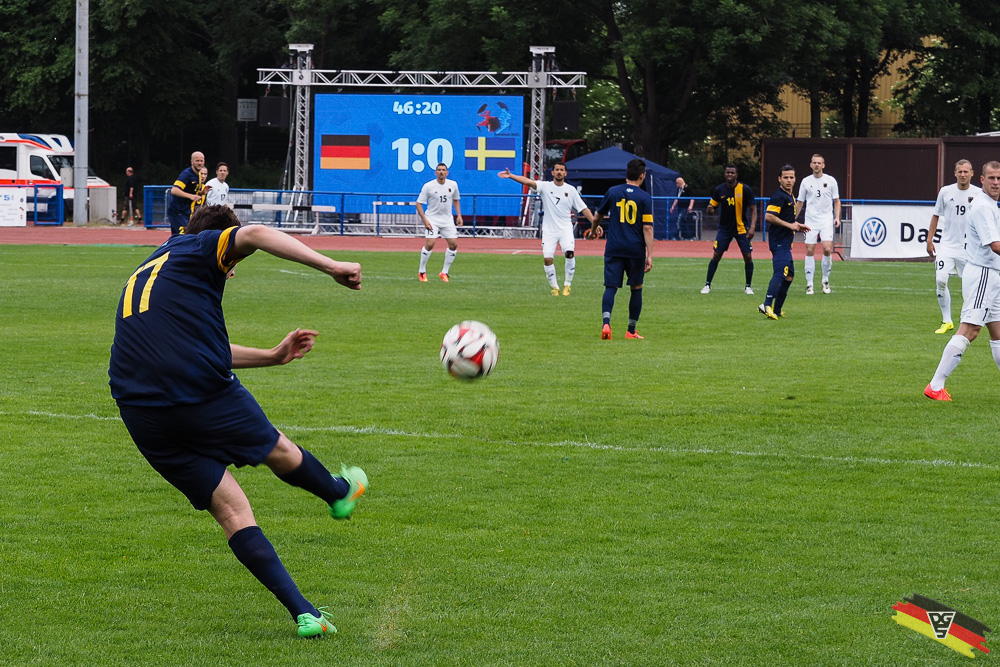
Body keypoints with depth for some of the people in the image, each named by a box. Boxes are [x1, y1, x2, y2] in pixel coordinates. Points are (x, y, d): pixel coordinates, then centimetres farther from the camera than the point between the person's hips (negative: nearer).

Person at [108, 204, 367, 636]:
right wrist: (330, 266, -19)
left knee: (230, 511, 6)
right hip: (205, 392, -6)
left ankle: (303, 613, 1)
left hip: (140, 414, 7)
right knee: (277, 450, 24)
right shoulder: (195, 249, 7)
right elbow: (254, 235, -15)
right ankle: (341, 494, 52)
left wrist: (272, 356, 41)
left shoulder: (142, 277, 30)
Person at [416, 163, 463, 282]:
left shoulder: (453, 185, 2)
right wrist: (424, 220, -16)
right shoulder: (428, 186, -11)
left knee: (453, 244, -4)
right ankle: (422, 272, -2)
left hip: (447, 219, 4)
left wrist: (459, 215, 7)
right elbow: (419, 203, -8)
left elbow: (456, 200, 18)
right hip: (432, 218, -4)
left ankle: (444, 272, 10)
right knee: (430, 244, -18)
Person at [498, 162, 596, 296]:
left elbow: (583, 208, 8)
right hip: (549, 229, 0)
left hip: (565, 229, 0)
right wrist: (510, 176, -29)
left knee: (570, 253, -22)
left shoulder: (571, 190, 4)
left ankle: (567, 285, -4)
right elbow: (528, 181, -15)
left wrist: (594, 223, -2)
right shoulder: (545, 186, 0)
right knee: (547, 258, -11)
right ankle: (554, 287, 7)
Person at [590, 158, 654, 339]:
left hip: (614, 248, 1)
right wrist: (649, 255, -9)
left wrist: (593, 231, 38)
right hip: (636, 249, -1)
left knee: (611, 287, -1)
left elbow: (597, 217, 16)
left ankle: (606, 323, -24)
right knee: (636, 288, 14)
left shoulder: (612, 192, 4)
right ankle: (631, 331, 16)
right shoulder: (645, 198, -3)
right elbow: (647, 228, -8)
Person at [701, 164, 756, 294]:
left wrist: (752, 227, -17)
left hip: (741, 228, -1)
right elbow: (712, 207, 4)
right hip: (724, 228, 1)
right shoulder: (719, 190, -4)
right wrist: (709, 210, -22)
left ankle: (748, 286, 11)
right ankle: (707, 284, 9)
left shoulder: (745, 189, -10)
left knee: (748, 257, -5)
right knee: (716, 255, -3)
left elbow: (753, 209, -6)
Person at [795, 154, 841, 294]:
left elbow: (836, 201, 9)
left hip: (826, 221, -1)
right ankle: (809, 283, 2)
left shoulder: (830, 181, 4)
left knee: (827, 249, -14)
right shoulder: (806, 182, 6)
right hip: (810, 221, 1)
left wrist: (837, 217, -3)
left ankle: (825, 280, 3)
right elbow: (800, 202, 13)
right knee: (809, 250, -4)